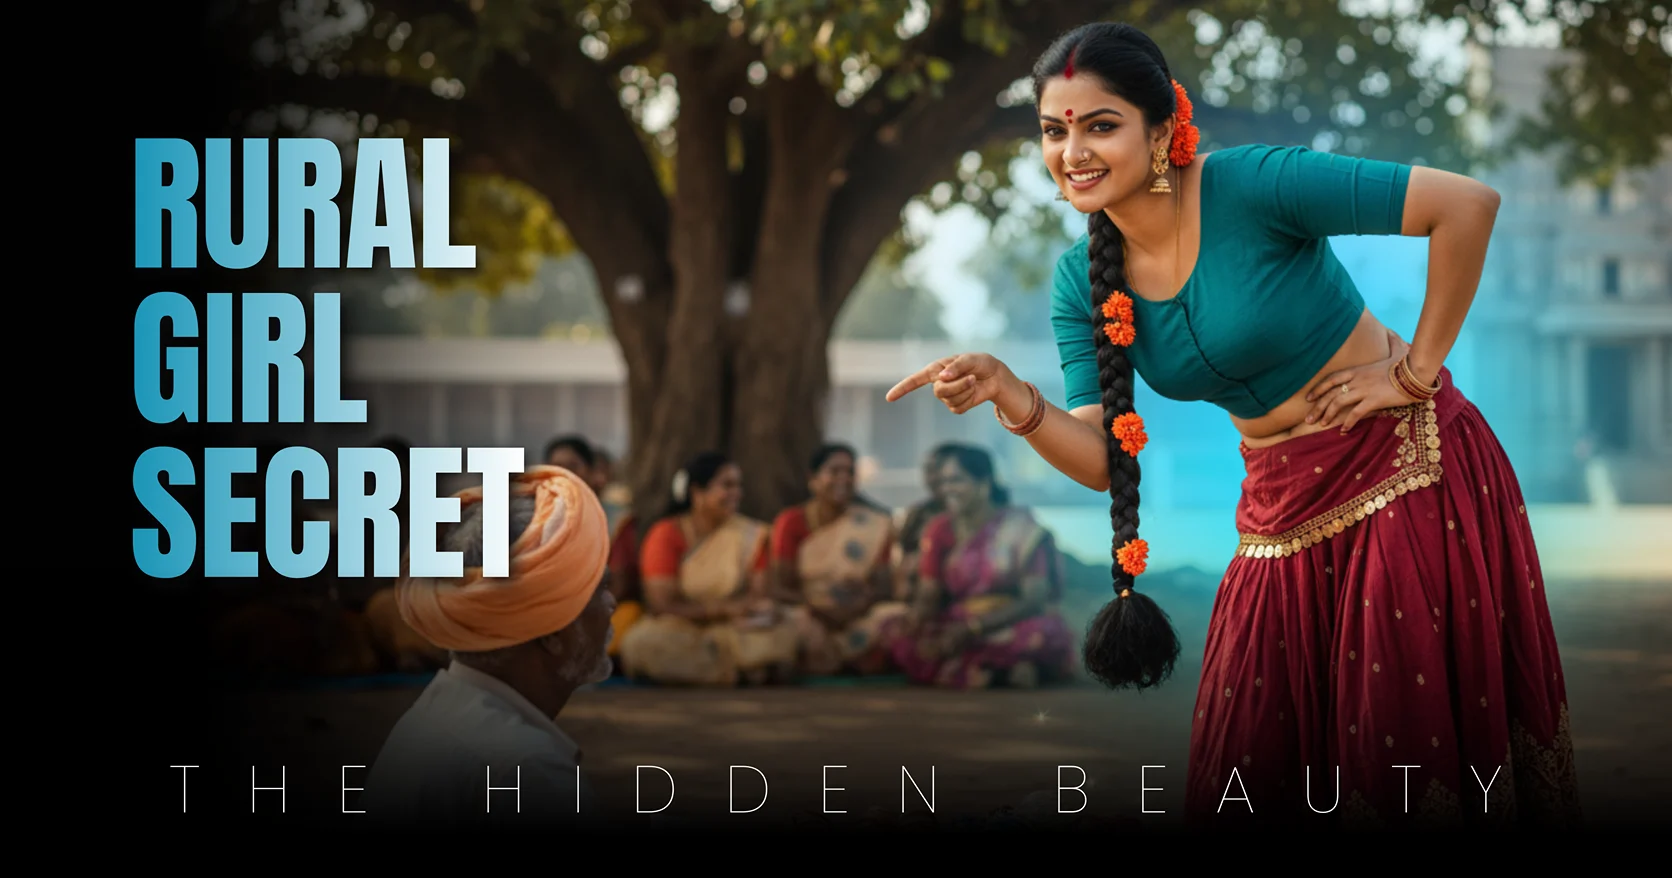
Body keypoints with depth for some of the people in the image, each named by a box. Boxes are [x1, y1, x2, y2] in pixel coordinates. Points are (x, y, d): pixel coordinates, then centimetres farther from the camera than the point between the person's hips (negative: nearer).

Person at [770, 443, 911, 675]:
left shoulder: (874, 524, 3)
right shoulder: (790, 523, -1)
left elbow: (884, 587, -1)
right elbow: (781, 588, -5)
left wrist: (861, 602, -23)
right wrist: (817, 606, -23)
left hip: (859, 619, 1)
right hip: (807, 615, -1)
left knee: (901, 618, -29)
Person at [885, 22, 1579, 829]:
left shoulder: (1251, 186, -20)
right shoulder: (1081, 282, -1)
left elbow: (1468, 203, -23)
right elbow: (1101, 459, -4)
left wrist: (1418, 370, -16)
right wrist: (1015, 401, -23)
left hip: (1406, 473, -6)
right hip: (1283, 513, 6)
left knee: (1423, 734, 2)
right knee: (1251, 770, 7)